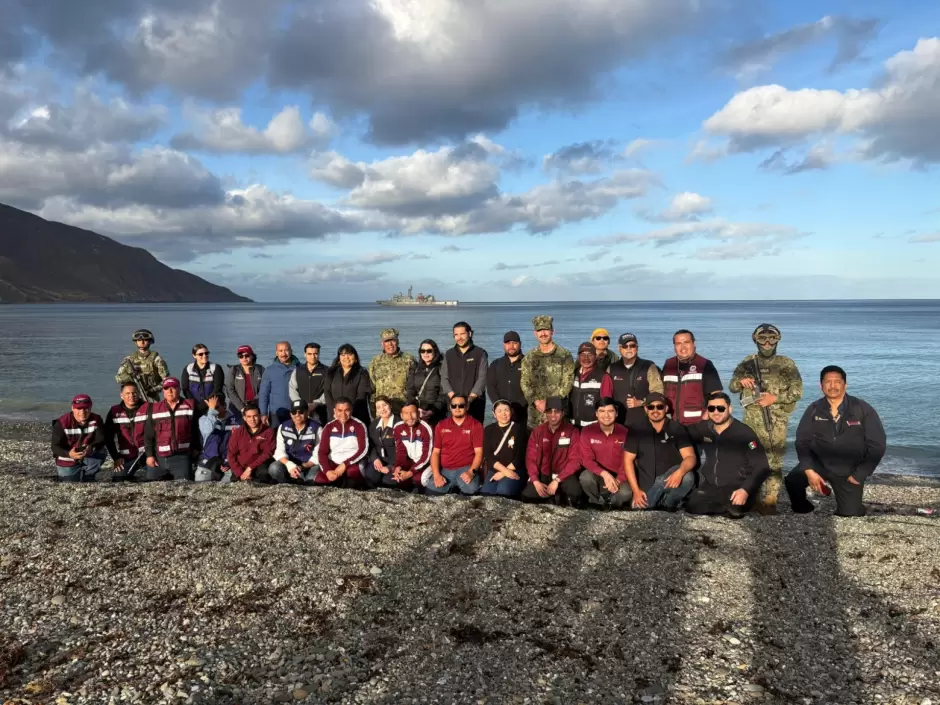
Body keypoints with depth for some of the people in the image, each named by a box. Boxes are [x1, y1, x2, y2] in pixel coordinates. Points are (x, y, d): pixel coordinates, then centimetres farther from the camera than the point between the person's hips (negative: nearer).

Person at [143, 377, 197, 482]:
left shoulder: (190, 406, 3)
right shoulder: (154, 409, 6)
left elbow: (196, 429, 9)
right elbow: (148, 435, 6)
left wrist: (196, 448, 8)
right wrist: (149, 455, 0)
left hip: (181, 457, -2)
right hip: (158, 458, 2)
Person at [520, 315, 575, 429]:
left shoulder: (565, 355, 1)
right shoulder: (529, 357, 10)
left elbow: (567, 383, -4)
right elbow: (524, 382, 6)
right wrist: (535, 401, -9)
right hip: (535, 411, 3)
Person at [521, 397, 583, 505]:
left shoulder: (572, 431, -7)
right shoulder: (537, 431, 3)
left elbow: (575, 460, -12)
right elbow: (531, 458, 1)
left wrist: (557, 480, -19)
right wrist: (536, 481, -14)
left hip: (564, 474, -2)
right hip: (543, 474, 3)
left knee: (575, 492, -34)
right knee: (526, 496, -22)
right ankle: (553, 498, 6)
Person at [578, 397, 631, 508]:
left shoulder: (624, 433, -8)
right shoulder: (587, 431, -7)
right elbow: (586, 459, -11)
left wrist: (618, 480, -26)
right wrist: (604, 473, -28)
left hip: (618, 477, 0)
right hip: (597, 476, 1)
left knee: (626, 493, -31)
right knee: (585, 477, -32)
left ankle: (612, 503, 6)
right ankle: (598, 502, -1)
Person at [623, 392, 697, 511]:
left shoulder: (677, 429, -2)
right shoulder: (636, 430, 1)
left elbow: (690, 457, -11)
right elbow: (628, 460, -1)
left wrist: (680, 471, -35)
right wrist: (636, 490, -10)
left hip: (670, 478, 0)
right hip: (646, 482, 1)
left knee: (687, 477, -32)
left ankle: (669, 503, -3)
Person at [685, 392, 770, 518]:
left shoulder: (744, 432, -7)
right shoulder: (703, 428, 7)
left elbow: (761, 467, -11)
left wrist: (745, 490, -24)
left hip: (736, 488, -4)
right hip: (709, 487, 4)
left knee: (735, 509, -34)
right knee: (692, 507, -23)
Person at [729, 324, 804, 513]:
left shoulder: (786, 364, 3)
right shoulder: (748, 363, 10)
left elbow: (797, 391, -2)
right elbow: (732, 386, 10)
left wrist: (775, 398, -15)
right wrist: (741, 381, -13)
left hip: (776, 421, -3)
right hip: (752, 421, 3)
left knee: (773, 461, -4)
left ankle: (769, 500, 1)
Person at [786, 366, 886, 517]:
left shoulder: (863, 410, -10)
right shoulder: (813, 410, -4)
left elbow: (877, 445, -7)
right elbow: (802, 442, -3)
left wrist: (859, 475, -10)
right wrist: (809, 470, -18)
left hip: (849, 471, -1)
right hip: (818, 463, 1)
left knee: (850, 515, -6)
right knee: (792, 481, -26)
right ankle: (803, 512, 5)